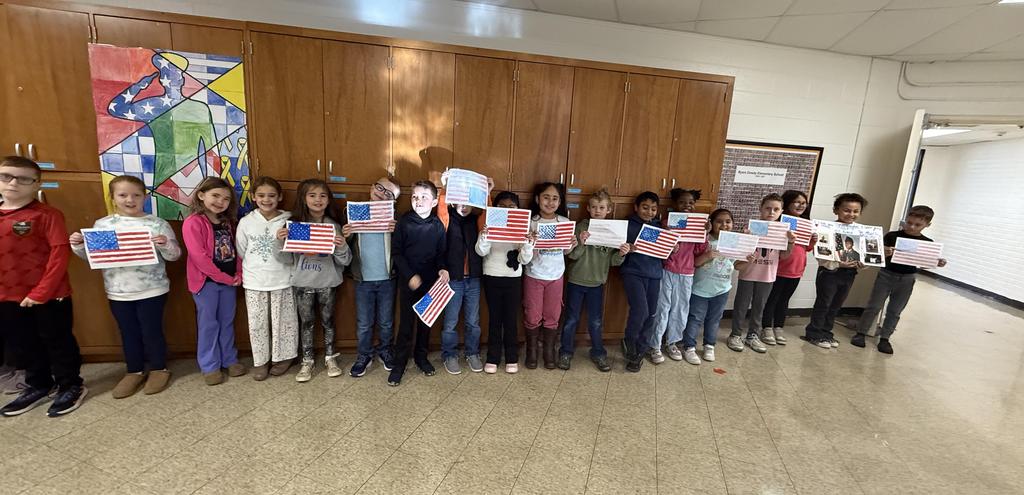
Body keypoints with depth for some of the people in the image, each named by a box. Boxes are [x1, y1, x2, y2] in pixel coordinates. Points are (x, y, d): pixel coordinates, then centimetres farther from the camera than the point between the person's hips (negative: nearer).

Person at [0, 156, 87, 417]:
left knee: (58, 341, 7)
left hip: (50, 295, -6)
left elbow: (60, 253, -16)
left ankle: (71, 386, 23)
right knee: (23, 344, 19)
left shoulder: (47, 214, -11)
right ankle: (38, 386, 37)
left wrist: (41, 292, -17)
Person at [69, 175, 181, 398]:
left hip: (152, 291, -4)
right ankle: (134, 371, 31)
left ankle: (159, 369, 25)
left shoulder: (157, 224, -7)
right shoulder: (102, 224, 4)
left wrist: (165, 245, -27)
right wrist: (78, 246, -8)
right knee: (128, 333, 16)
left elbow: (174, 255, -7)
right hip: (118, 292, 4)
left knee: (152, 331, 7)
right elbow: (92, 257, 12)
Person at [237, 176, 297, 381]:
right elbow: (241, 251, 9)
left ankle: (282, 357, 26)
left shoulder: (287, 222, -5)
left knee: (282, 321, 9)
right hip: (254, 282, 2)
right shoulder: (246, 222, 0)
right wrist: (255, 268, 7)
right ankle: (260, 360, 26)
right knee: (257, 323, 10)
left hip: (282, 281, -2)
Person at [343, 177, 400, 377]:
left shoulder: (393, 218, -4)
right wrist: (345, 236, -17)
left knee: (386, 322, 15)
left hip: (387, 279, 0)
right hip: (363, 279, 1)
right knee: (363, 324, 12)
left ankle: (384, 351, 37)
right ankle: (364, 356, 31)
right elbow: (346, 249, 4)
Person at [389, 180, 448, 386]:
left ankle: (421, 356, 30)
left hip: (430, 280, 2)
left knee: (426, 320, 13)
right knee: (406, 322, 1)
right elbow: (396, 252, -7)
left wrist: (442, 269, -14)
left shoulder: (438, 225, -1)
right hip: (408, 280, -2)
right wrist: (410, 276, -13)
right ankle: (399, 363, 14)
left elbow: (441, 253, 5)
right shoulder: (404, 222, -7)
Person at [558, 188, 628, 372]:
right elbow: (572, 255, -13)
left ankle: (598, 353, 31)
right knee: (571, 320, 11)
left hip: (597, 283, 2)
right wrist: (581, 243, -30)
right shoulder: (581, 227, -9)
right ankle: (566, 352, 26)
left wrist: (621, 254, -20)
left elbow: (612, 261, -1)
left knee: (596, 322, 13)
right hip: (576, 281, -2)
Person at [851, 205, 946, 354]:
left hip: (907, 279, 3)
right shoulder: (892, 236, -9)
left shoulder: (927, 243, 1)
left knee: (895, 311, 11)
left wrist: (937, 263, -12)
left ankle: (884, 338, 21)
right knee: (874, 306, 2)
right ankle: (861, 333, 12)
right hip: (887, 275, -3)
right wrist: (885, 253, -36)